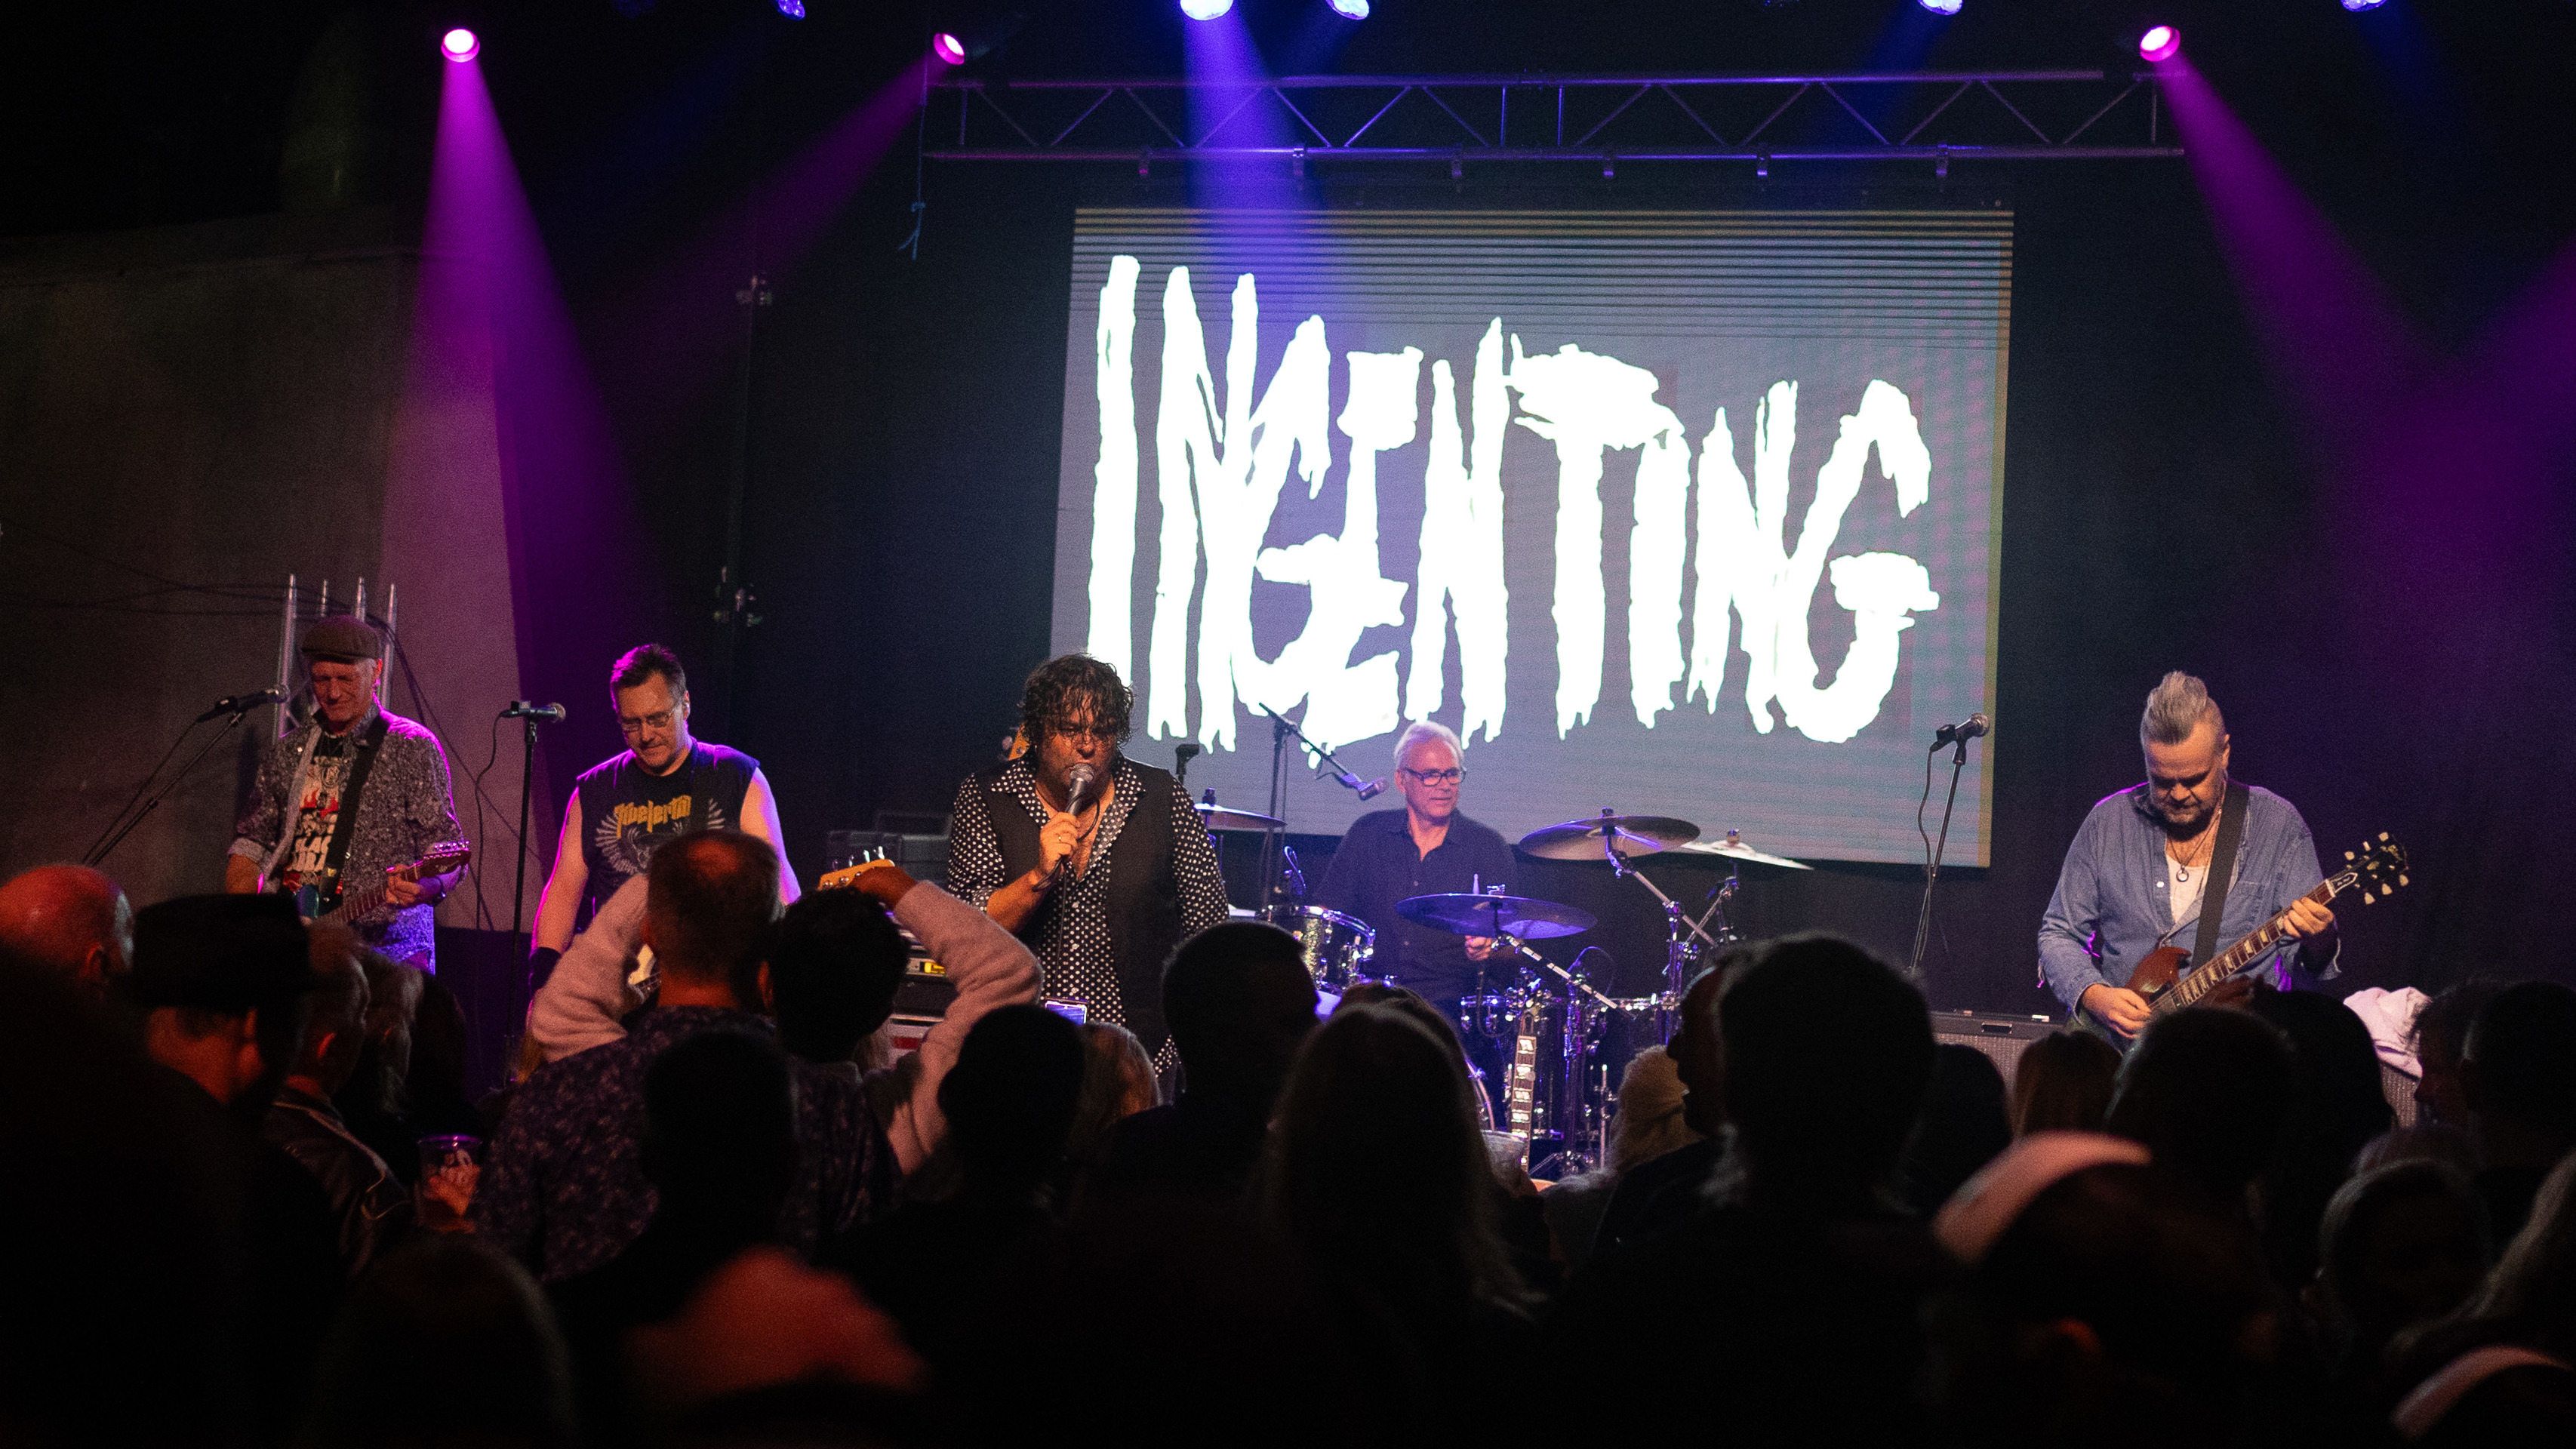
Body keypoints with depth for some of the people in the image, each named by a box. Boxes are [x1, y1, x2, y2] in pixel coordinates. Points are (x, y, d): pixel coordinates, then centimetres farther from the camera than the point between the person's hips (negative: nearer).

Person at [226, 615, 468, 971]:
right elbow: (251, 840, 22)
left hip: (385, 947, -4)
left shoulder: (412, 748, 2)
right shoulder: (288, 753, 17)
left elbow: (447, 851, -3)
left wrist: (422, 886, -25)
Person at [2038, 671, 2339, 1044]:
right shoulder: (2110, 821, 7)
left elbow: (2306, 976, 3)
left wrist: (2316, 944, -21)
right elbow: (2058, 935, 13)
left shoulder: (2278, 825, 4)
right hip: (2121, 1048, 2)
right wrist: (2095, 997, -6)